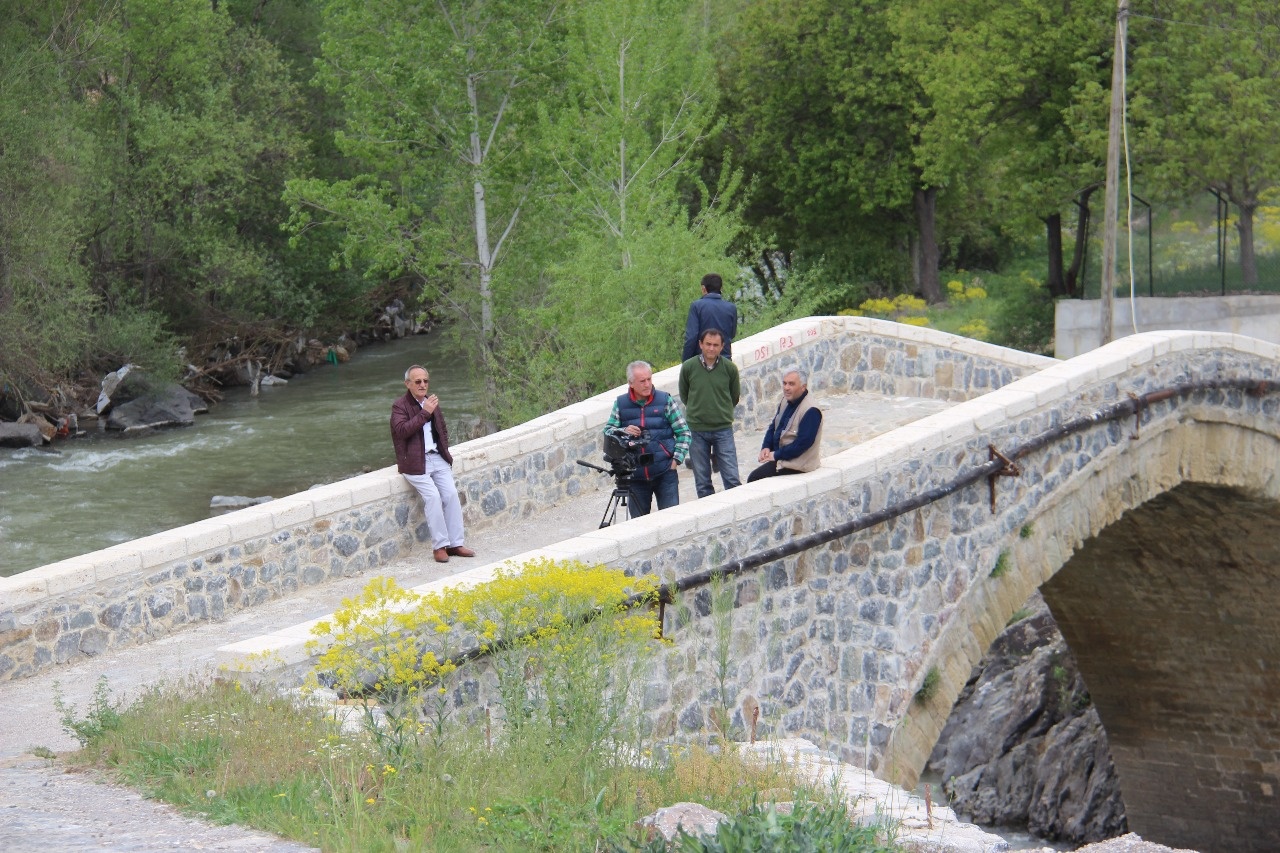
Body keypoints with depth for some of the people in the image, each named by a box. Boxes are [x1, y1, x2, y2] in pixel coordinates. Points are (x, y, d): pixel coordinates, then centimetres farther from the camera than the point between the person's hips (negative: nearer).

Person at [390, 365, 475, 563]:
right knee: (432, 496, -22)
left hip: (437, 457, 6)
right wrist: (424, 413, -23)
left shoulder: (432, 403, 16)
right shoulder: (400, 406, -3)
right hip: (415, 461, -6)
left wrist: (444, 449, 13)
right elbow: (402, 430, -21)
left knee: (451, 494, -10)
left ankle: (455, 544, -4)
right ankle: (439, 546, -15)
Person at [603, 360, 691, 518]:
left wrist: (676, 460, -5)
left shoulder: (665, 400, 2)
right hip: (636, 476, 2)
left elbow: (683, 432, 5)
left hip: (665, 474, -1)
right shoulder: (620, 404, 5)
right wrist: (623, 432, -12)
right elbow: (607, 431, 9)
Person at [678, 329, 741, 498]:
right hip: (696, 430, 0)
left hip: (723, 429, 0)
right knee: (702, 482, 7)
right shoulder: (688, 367, -5)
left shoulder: (730, 368, -4)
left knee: (732, 478, -3)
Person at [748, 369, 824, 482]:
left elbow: (803, 443, -23)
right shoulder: (786, 402, 10)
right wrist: (766, 447, 1)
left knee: (754, 478, -19)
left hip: (796, 464, -9)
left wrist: (776, 455, -18)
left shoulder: (810, 411, -19)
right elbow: (773, 427, 19)